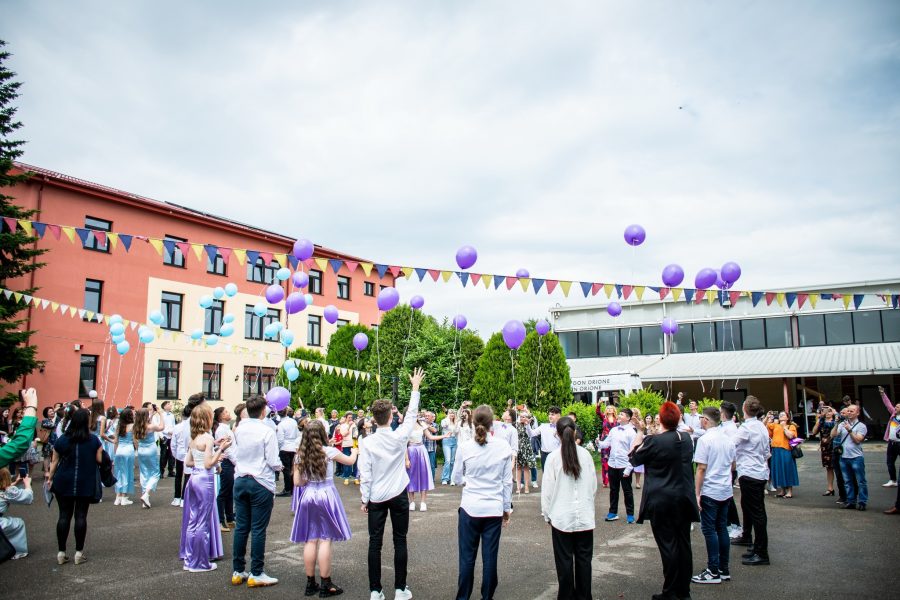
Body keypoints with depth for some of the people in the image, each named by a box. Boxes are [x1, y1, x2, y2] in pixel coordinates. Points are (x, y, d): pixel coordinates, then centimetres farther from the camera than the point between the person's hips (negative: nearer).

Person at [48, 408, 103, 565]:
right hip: (85, 484, -1)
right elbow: (100, 459, -3)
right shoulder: (94, 440, -7)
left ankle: (61, 553, 9)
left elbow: (54, 461, 4)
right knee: (81, 516, 3)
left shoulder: (62, 439, -2)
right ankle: (79, 552, 7)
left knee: (64, 516, 7)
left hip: (64, 483, 2)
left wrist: (50, 478, 16)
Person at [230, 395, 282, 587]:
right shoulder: (267, 431, -14)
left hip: (240, 481, 6)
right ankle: (256, 574, 8)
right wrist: (279, 466, 7)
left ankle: (238, 572, 20)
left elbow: (234, 455, 8)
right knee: (258, 529, 2)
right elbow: (273, 462, -13)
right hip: (261, 484, -5)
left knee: (241, 527, 12)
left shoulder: (239, 430, 2)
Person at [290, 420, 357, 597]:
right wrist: (354, 451, 29)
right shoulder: (329, 451, -8)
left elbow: (297, 482, 2)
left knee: (310, 540, 9)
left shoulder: (300, 455, 1)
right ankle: (325, 585, 5)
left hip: (308, 496, 4)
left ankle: (310, 583, 16)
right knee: (325, 540, 0)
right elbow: (350, 461, 8)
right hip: (326, 496, -3)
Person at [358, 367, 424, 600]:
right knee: (400, 541, 7)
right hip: (399, 495, 0)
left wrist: (364, 499, 1)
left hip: (376, 498, 0)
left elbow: (365, 474, -9)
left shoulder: (367, 442, -11)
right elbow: (411, 415, 3)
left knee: (375, 543, 6)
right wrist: (415, 387, 11)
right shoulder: (400, 437, -9)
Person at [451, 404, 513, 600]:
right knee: (490, 558, 10)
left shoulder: (465, 448, -7)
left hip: (470, 508, -1)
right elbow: (507, 481, 1)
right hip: (495, 509, 1)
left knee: (467, 557, 9)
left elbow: (456, 478, 5)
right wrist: (507, 508, 11)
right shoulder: (504, 447, -6)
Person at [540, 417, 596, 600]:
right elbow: (593, 485, 4)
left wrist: (547, 514, 5)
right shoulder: (585, 454, -5)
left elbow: (547, 489, -8)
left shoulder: (553, 457, -12)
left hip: (562, 516, -2)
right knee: (584, 558, 12)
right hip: (585, 516, 2)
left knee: (565, 560, 7)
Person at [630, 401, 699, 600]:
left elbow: (635, 459, -4)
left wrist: (637, 442, 15)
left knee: (667, 545, 0)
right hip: (684, 499, 6)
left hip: (661, 500, -6)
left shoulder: (654, 441, -18)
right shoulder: (686, 439, 0)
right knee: (683, 544, 13)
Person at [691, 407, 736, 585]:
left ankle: (713, 572, 2)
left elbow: (701, 469, -16)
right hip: (726, 491, 7)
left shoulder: (704, 439, -14)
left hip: (710, 492, -7)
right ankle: (724, 569, 18)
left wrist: (696, 493, -12)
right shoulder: (728, 439, 8)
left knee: (709, 530, -1)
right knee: (722, 528, 12)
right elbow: (732, 465, 17)